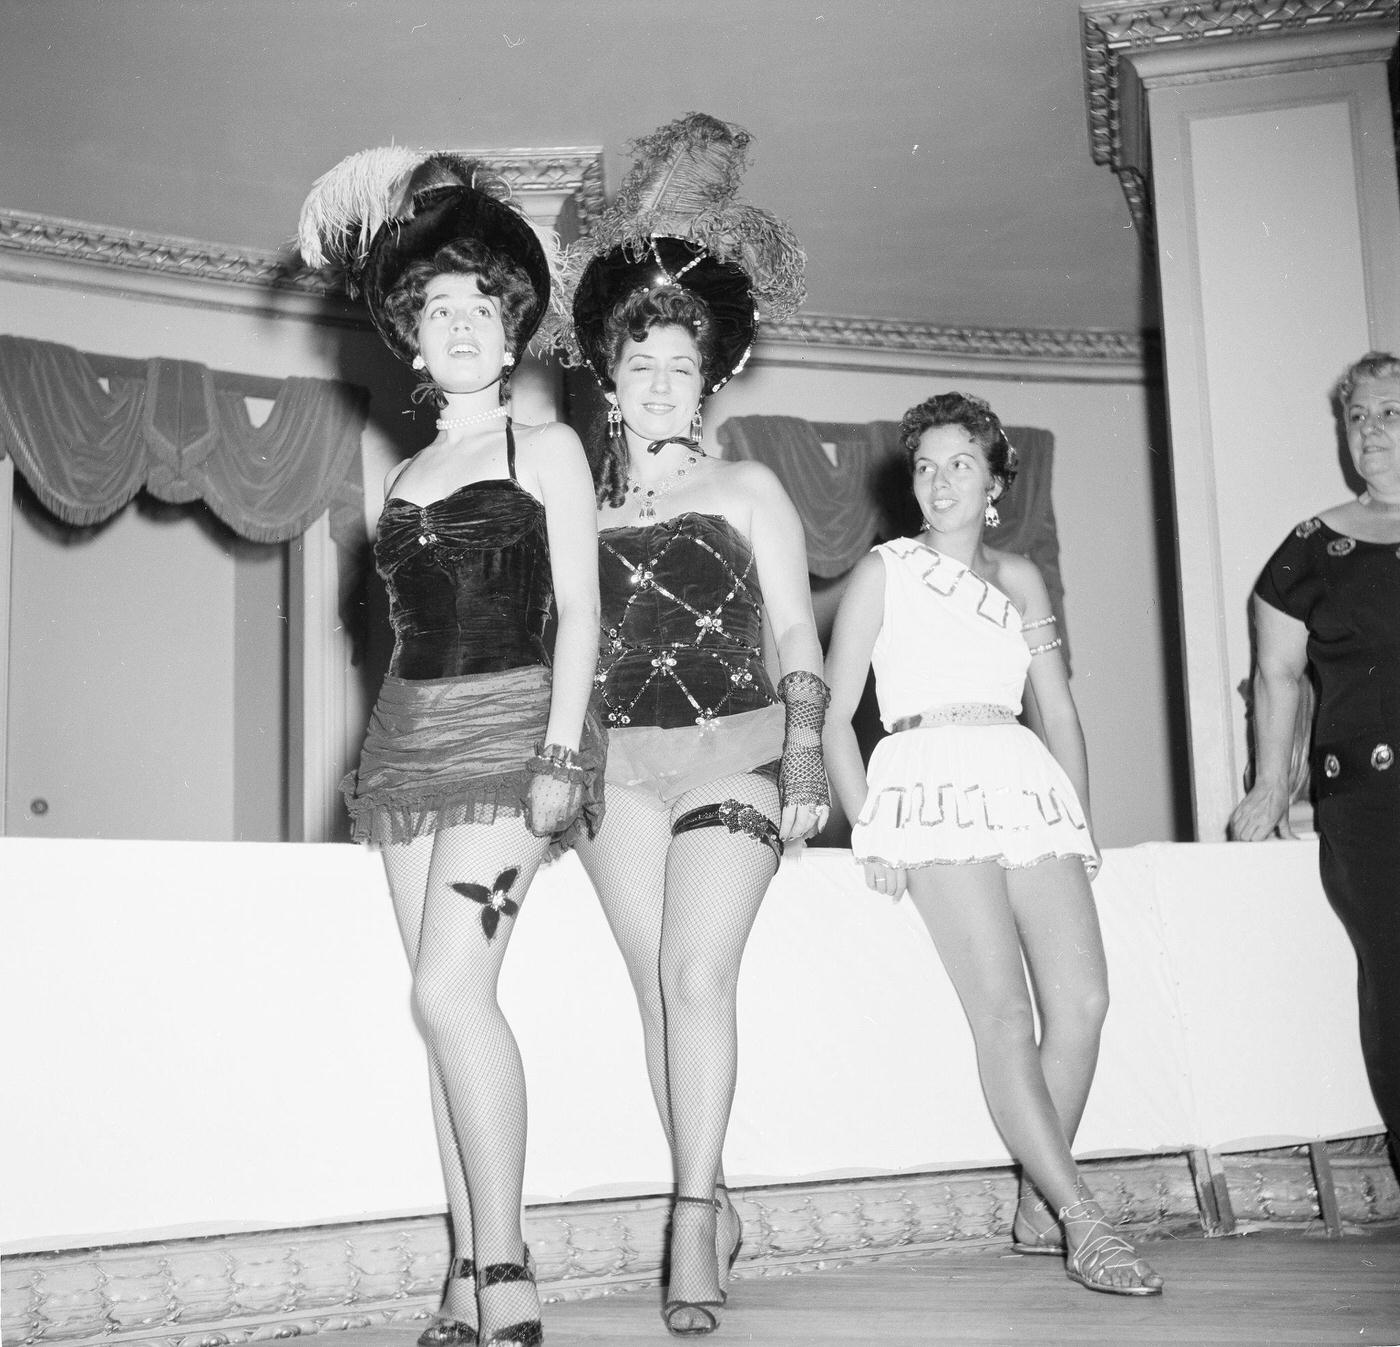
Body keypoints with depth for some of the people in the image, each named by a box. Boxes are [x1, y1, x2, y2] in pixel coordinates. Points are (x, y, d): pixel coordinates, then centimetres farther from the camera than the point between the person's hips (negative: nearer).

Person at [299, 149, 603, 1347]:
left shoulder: (546, 449, 4)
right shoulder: (405, 477, 19)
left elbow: (578, 608, -4)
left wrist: (559, 752, -15)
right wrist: (383, 751, 15)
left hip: (509, 722, -6)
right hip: (411, 731, 6)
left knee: (451, 990, -18)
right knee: (445, 1001, 1)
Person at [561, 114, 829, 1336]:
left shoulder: (749, 489, 7)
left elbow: (799, 640, 4)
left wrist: (806, 761, -7)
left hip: (732, 751, -3)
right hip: (617, 762, 3)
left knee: (698, 972, -14)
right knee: (659, 984, 4)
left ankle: (692, 1222, -11)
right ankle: (714, 1206, 15)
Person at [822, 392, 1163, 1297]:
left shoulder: (1019, 577, 23)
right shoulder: (884, 570, 12)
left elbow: (1060, 712, 22)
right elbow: (834, 713, 7)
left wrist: (1082, 822, 11)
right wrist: (867, 830, -4)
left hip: (1027, 783, 4)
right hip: (932, 783, -4)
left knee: (1082, 999, -11)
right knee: (1005, 1010, -17)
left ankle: (1038, 1209, 3)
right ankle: (1081, 1220, -15)